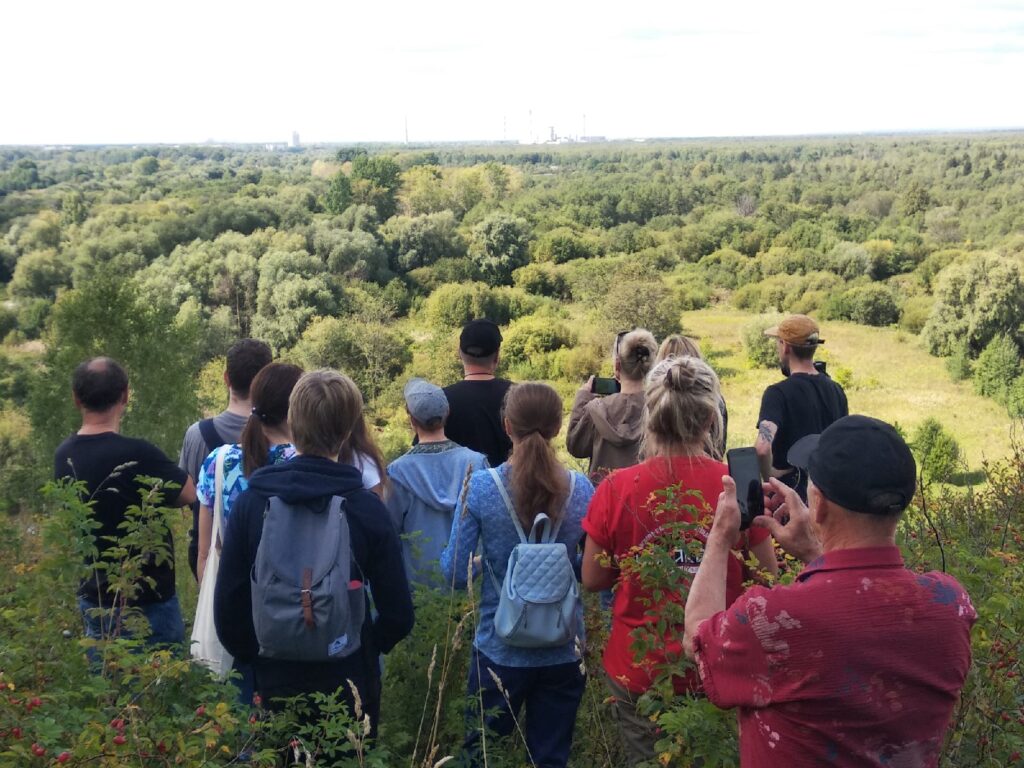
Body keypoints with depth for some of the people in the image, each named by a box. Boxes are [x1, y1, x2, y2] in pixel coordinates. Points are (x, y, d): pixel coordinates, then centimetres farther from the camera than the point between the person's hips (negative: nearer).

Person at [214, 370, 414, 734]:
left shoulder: (249, 503, -11)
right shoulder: (367, 508, -14)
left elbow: (227, 609, -8)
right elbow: (398, 615, -11)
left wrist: (257, 659, 9)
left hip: (275, 682, 1)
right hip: (351, 685, -1)